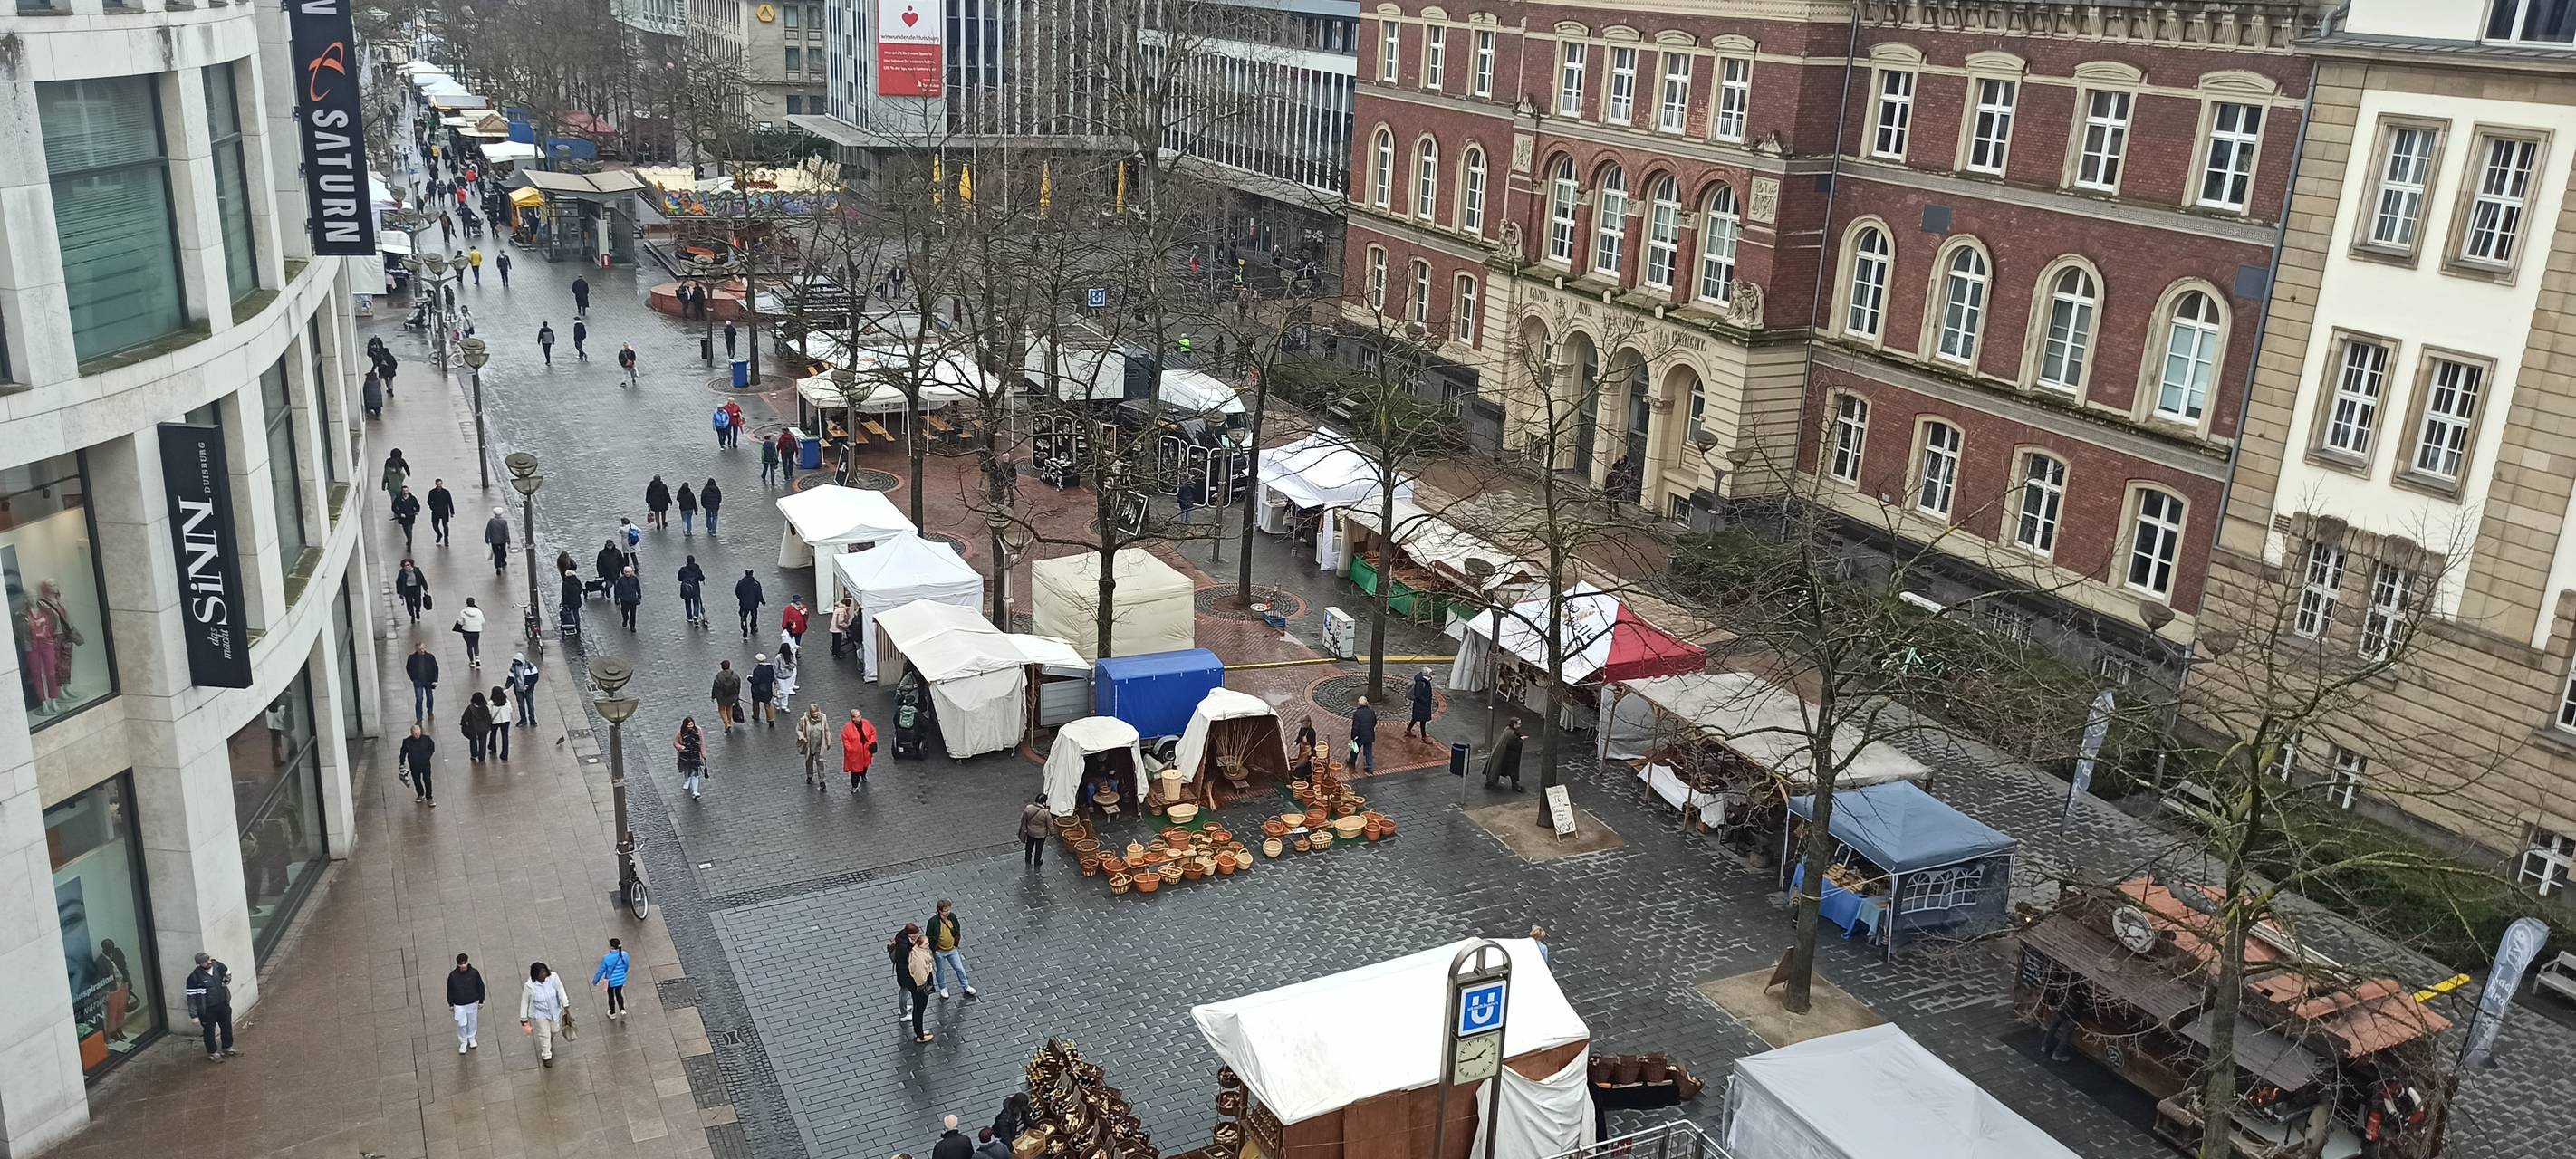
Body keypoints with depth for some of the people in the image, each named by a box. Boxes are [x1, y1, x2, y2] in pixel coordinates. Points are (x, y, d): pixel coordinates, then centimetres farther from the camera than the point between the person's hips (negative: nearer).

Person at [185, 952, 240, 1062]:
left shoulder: (218, 966, -9)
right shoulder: (194, 977, -22)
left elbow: (228, 974, 17)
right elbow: (191, 997, -16)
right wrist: (194, 1015, -14)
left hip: (223, 1005, 5)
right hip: (207, 1010, -5)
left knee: (227, 1027, 20)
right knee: (210, 1031, 11)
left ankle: (227, 1048, 42)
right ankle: (212, 1053, 32)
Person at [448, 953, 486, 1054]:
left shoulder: (474, 973, -14)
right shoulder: (453, 975, -15)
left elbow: (480, 987, -1)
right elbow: (450, 990, -2)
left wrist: (481, 1000, 2)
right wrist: (451, 1004, 4)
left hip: (472, 1003, 1)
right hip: (459, 1005, -1)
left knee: (472, 1022, 17)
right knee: (462, 1024, 8)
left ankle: (471, 1038, 42)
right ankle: (463, 1043, 29)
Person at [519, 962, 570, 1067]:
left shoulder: (553, 977, -27)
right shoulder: (529, 986, -31)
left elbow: (560, 991, -12)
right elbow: (524, 1003, -17)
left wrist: (566, 1005, -7)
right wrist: (523, 1019, -10)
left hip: (554, 1011, 3)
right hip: (539, 1014, -3)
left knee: (554, 1031, 27)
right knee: (544, 1035, 14)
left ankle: (549, 1045, 62)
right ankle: (546, 1056, 41)